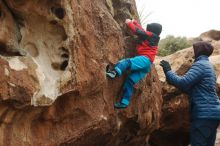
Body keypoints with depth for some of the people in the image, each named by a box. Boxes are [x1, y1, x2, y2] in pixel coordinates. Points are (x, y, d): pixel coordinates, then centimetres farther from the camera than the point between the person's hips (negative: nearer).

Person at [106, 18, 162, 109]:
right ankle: (124, 102, -4)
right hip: (147, 64, 9)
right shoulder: (152, 38, 28)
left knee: (127, 62, -30)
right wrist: (134, 22, 35)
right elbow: (142, 31, 37)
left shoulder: (151, 35, 5)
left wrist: (129, 23, 8)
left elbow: (138, 31, -3)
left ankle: (114, 72, -56)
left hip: (145, 59, -9)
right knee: (130, 80, 1)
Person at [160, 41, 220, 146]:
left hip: (204, 113, -10)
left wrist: (168, 71, -7)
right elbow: (192, 87, 22)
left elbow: (183, 82, -20)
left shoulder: (200, 65, -10)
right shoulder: (207, 65, 22)